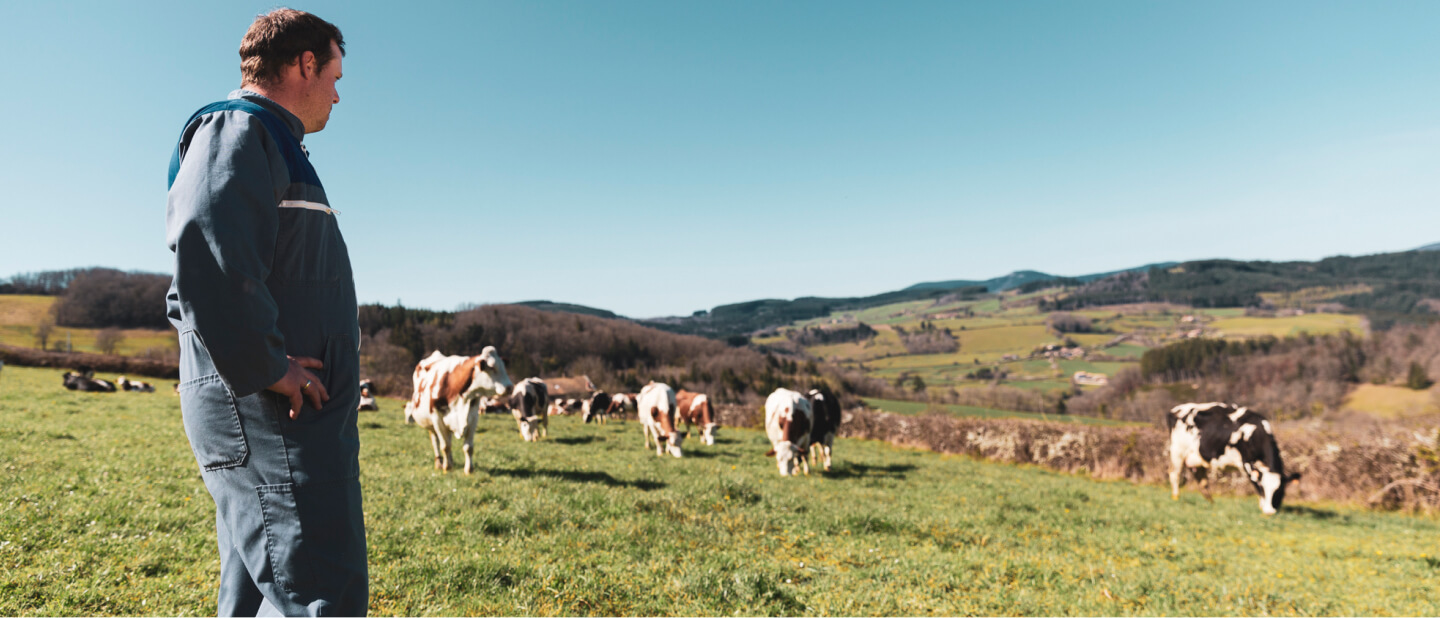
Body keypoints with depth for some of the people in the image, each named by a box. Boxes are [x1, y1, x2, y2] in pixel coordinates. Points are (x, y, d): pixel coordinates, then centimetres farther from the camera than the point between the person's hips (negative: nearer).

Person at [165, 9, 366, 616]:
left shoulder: (269, 142, 24)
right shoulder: (237, 128, -6)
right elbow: (208, 254, -26)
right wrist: (265, 370, -18)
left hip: (296, 410, 11)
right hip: (272, 413, -11)